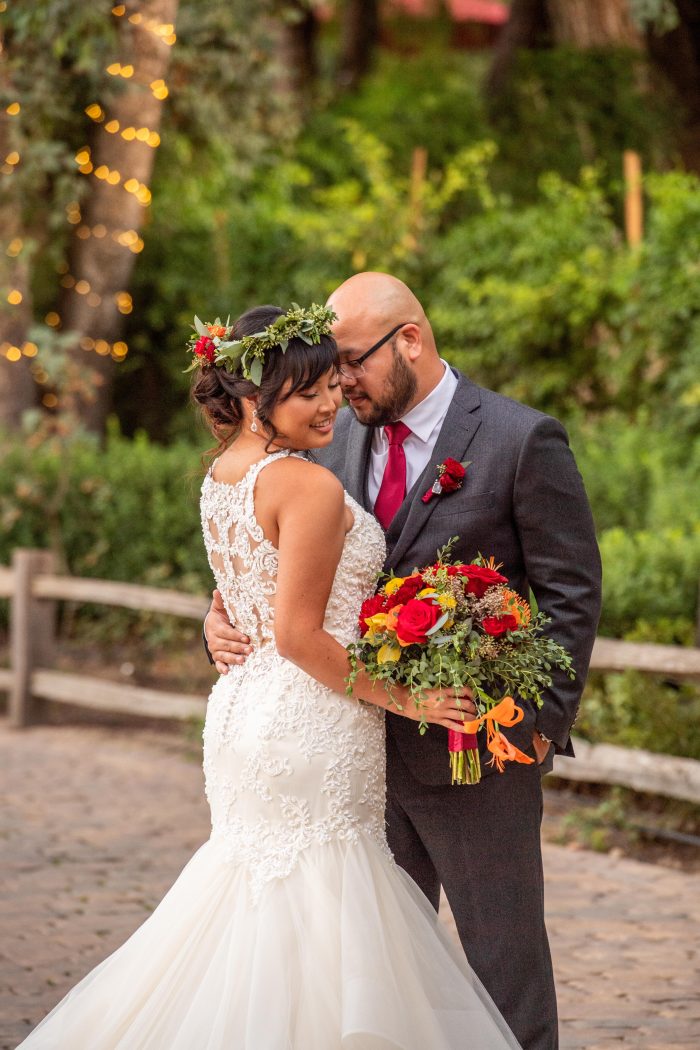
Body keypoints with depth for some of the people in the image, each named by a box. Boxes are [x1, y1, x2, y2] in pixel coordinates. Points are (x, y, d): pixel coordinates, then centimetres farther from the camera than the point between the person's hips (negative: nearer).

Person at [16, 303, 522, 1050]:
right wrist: (400, 697, -12)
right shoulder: (308, 486, -17)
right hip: (310, 735, -9)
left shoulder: (220, 478, 10)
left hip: (244, 711, 9)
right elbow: (300, 636, -19)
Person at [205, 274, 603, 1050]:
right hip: (365, 745, 6)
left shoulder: (522, 441, -9)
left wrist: (542, 721, -13)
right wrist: (224, 614, -9)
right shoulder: (343, 438, 8)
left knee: (503, 952, 3)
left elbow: (571, 595, -7)